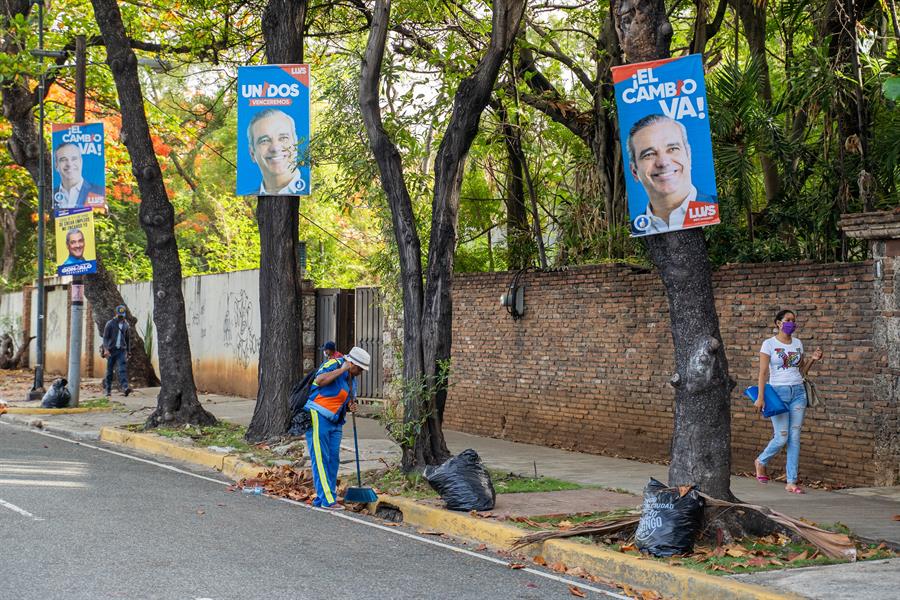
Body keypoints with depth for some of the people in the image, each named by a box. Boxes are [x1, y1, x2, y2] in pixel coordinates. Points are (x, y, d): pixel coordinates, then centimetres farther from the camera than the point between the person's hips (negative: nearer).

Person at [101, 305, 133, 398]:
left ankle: (124, 387, -28)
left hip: (122, 350, 2)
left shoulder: (126, 325, 9)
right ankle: (108, 390, 14)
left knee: (123, 369, -15)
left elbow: (128, 339, 18)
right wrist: (105, 349, -21)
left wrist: (128, 352, 18)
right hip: (111, 350, -2)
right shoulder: (110, 323, -2)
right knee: (109, 371, 4)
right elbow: (105, 337, -7)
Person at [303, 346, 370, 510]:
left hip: (335, 422, 9)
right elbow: (320, 380, -31)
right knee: (320, 459, -8)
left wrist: (351, 406, 2)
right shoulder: (333, 365, -12)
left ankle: (321, 497, 14)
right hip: (318, 417, -9)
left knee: (333, 459, 7)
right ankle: (327, 500, -10)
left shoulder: (351, 378, 14)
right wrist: (342, 369, -26)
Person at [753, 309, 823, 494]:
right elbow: (763, 372, -8)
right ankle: (761, 461, 24)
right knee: (782, 438, -7)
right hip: (778, 392, -4)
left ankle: (791, 482, 4)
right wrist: (760, 397, -14)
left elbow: (801, 371, 16)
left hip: (798, 392, 4)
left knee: (795, 438, 0)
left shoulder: (798, 344, 11)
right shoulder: (769, 344, -4)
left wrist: (812, 360, -1)